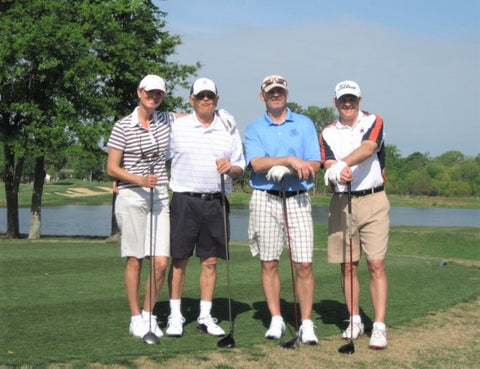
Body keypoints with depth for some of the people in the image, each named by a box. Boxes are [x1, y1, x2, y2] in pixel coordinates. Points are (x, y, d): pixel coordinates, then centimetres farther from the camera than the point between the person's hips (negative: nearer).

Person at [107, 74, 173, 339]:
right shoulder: (123, 126, -3)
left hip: (159, 197, 4)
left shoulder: (166, 121, 10)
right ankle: (136, 319, 11)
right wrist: (139, 180, -17)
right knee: (135, 260, 1)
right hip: (131, 198, -4)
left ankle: (148, 315, 13)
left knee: (161, 262, -3)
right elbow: (112, 168, -4)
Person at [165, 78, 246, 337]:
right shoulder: (176, 127, 3)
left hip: (215, 202, 2)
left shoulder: (229, 131, 10)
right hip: (184, 201, -2)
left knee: (210, 261, 5)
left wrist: (230, 168, -10)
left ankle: (205, 316, 15)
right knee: (179, 259, 0)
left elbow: (240, 168, 13)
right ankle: (175, 316, 11)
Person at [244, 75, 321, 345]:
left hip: (298, 199, 0)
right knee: (269, 263, 4)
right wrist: (290, 160, -19)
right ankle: (276, 320, 15)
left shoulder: (304, 124, 10)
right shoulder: (254, 128, 8)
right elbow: (257, 163, -9)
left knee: (304, 264, -5)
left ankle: (306, 323, 3)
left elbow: (314, 166, 1)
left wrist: (285, 170, -13)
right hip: (265, 200, 1)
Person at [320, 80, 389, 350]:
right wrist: (337, 173, -28)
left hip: (373, 201, -3)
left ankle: (379, 326, -5)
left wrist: (343, 163, -37)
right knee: (348, 266, 7)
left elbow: (368, 148, -19)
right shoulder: (328, 133, 10)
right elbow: (328, 166, -3)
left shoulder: (374, 122, 2)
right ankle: (355, 321, 20)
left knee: (377, 264, -8)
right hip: (342, 203, 3)